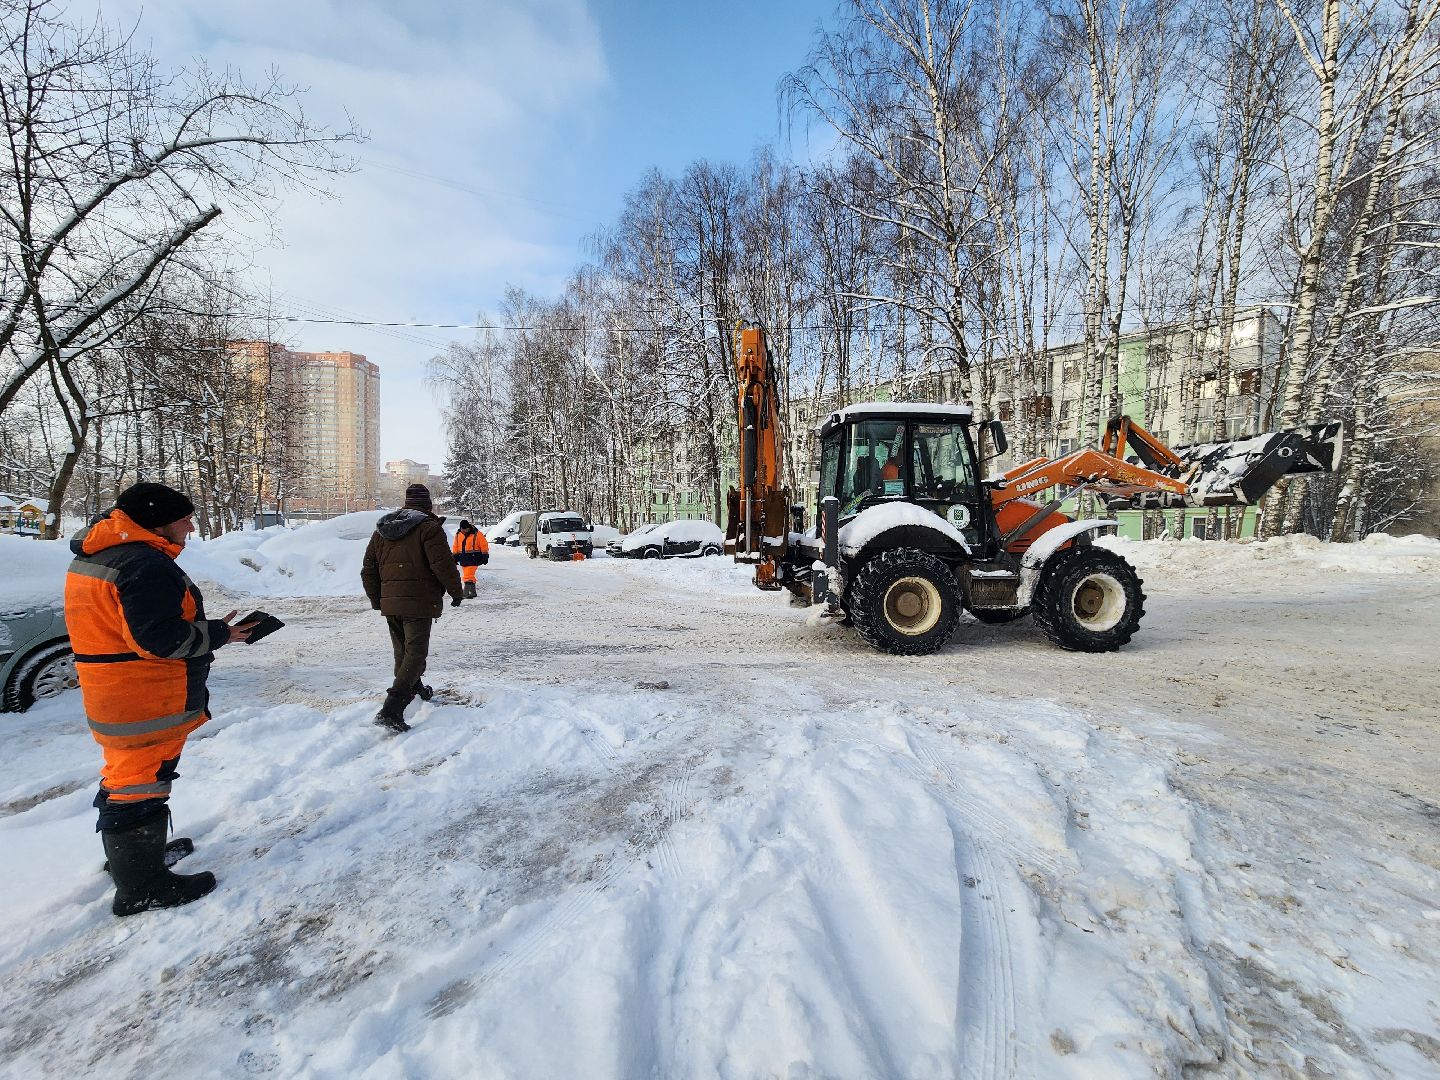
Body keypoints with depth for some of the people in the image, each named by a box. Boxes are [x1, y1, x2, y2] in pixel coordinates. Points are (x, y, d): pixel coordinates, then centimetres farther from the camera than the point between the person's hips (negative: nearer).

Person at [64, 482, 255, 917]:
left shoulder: (97, 554, 10)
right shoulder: (144, 564, -24)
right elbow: (161, 637, -28)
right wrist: (218, 634, -14)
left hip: (110, 694, 11)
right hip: (147, 701, -11)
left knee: (127, 775, 25)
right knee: (141, 784, 1)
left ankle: (127, 852, 43)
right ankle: (141, 886, 13)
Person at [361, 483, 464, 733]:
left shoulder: (382, 530, 14)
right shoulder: (429, 527, -9)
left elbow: (368, 570, 17)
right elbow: (443, 565, -16)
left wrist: (377, 600, 25)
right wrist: (456, 591, -1)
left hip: (390, 604, 7)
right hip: (419, 603, -7)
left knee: (402, 651, 22)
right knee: (416, 654, -6)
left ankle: (414, 690, 41)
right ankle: (390, 710, -17)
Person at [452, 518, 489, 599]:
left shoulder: (477, 534, -8)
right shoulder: (458, 535, 8)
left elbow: (484, 545, -5)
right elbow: (455, 547, 18)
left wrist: (485, 556, -4)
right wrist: (455, 557, 17)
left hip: (473, 559, -6)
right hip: (463, 559, 6)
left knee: (468, 576, -15)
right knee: (468, 576, 12)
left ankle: (466, 593, -14)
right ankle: (472, 592, 22)